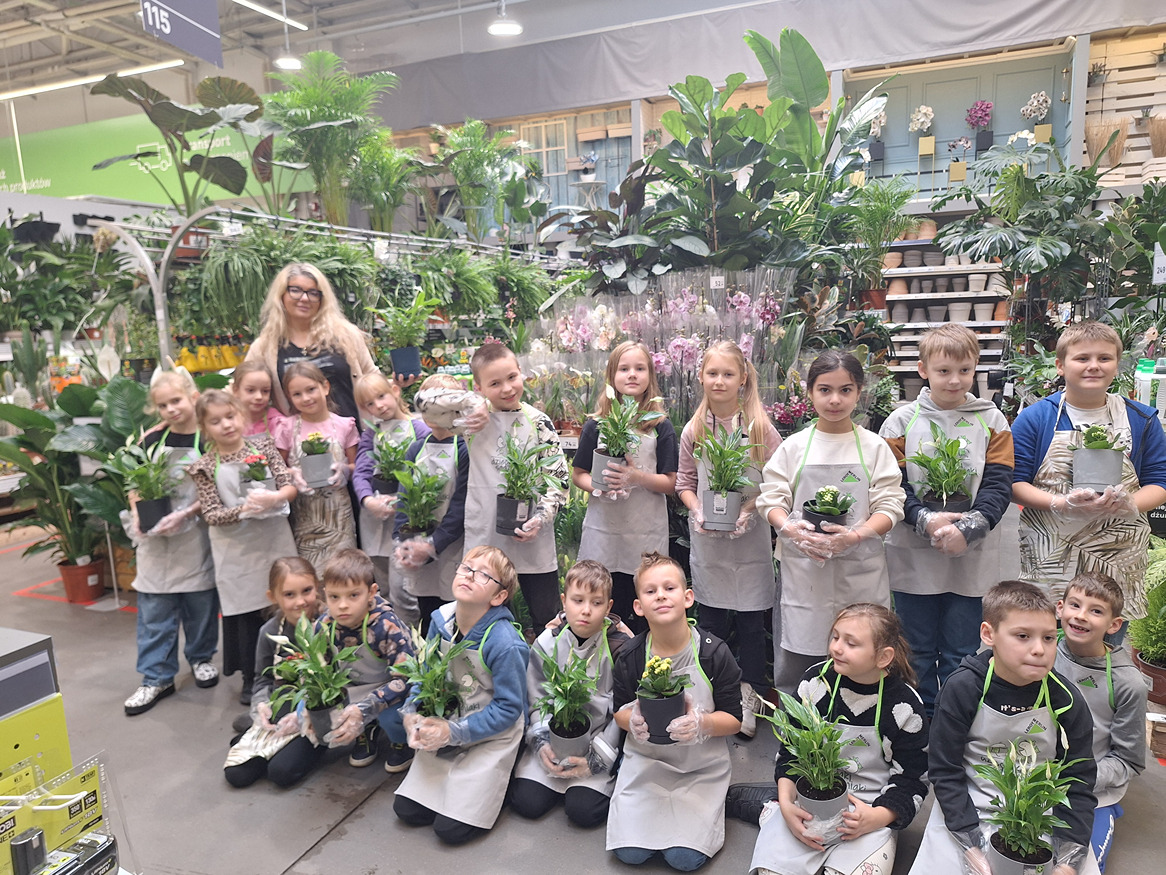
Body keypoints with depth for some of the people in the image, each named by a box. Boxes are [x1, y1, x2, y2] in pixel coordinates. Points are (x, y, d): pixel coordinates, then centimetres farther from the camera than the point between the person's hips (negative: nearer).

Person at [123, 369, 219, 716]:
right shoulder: (151, 439, 2)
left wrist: (185, 514, -19)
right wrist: (137, 515, -7)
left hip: (195, 535, -2)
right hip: (155, 538, 2)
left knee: (201, 604, 11)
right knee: (153, 612, 6)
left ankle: (201, 658, 33)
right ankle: (157, 677, 17)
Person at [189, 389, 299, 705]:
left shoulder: (263, 446, 3)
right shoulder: (204, 467, -1)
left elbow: (290, 485, -2)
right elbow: (211, 515, -7)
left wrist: (274, 497, -22)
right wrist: (244, 509, -21)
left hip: (275, 540, 2)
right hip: (236, 549, -1)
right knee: (245, 614, 6)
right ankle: (251, 678, 22)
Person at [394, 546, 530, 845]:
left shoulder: (504, 643, -28)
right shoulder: (440, 619, -8)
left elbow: (508, 708, -20)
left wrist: (454, 732, -22)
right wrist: (412, 714, -10)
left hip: (491, 736, -6)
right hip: (447, 728, 6)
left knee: (450, 828, -8)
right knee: (406, 809, 4)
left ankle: (491, 781, 17)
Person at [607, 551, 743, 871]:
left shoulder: (714, 653, -14)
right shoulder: (630, 657, -9)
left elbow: (734, 720, -8)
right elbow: (620, 710, 4)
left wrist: (701, 723, -29)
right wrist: (632, 721, -20)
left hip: (702, 766, -1)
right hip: (646, 759, 2)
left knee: (685, 858, -12)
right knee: (630, 853, -8)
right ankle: (657, 806, 20)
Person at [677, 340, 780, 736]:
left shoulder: (760, 427, -4)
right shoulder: (694, 430, 3)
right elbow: (684, 481, 9)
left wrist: (748, 509, -17)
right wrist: (697, 511, -8)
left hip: (750, 538, -2)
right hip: (707, 540, 2)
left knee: (750, 621, 6)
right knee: (710, 619, 11)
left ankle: (749, 698, 23)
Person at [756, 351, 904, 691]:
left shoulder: (874, 447, 5)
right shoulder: (794, 446, 6)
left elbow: (889, 506, -1)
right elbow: (771, 499, 3)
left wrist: (855, 535, -20)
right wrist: (791, 530, -18)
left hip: (860, 573, 0)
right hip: (803, 570, 0)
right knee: (794, 668, 6)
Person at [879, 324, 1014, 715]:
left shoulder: (991, 421, 3)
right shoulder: (901, 421, 0)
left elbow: (998, 486, -4)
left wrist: (967, 528, -19)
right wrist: (927, 521, -20)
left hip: (972, 559, 1)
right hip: (913, 557, 0)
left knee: (961, 654, 10)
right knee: (918, 652, 11)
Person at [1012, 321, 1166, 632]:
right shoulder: (1034, 418, -2)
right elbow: (1014, 482, -4)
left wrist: (1128, 504, -15)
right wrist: (1061, 504, -20)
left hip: (1118, 558, 2)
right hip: (1049, 559, -2)